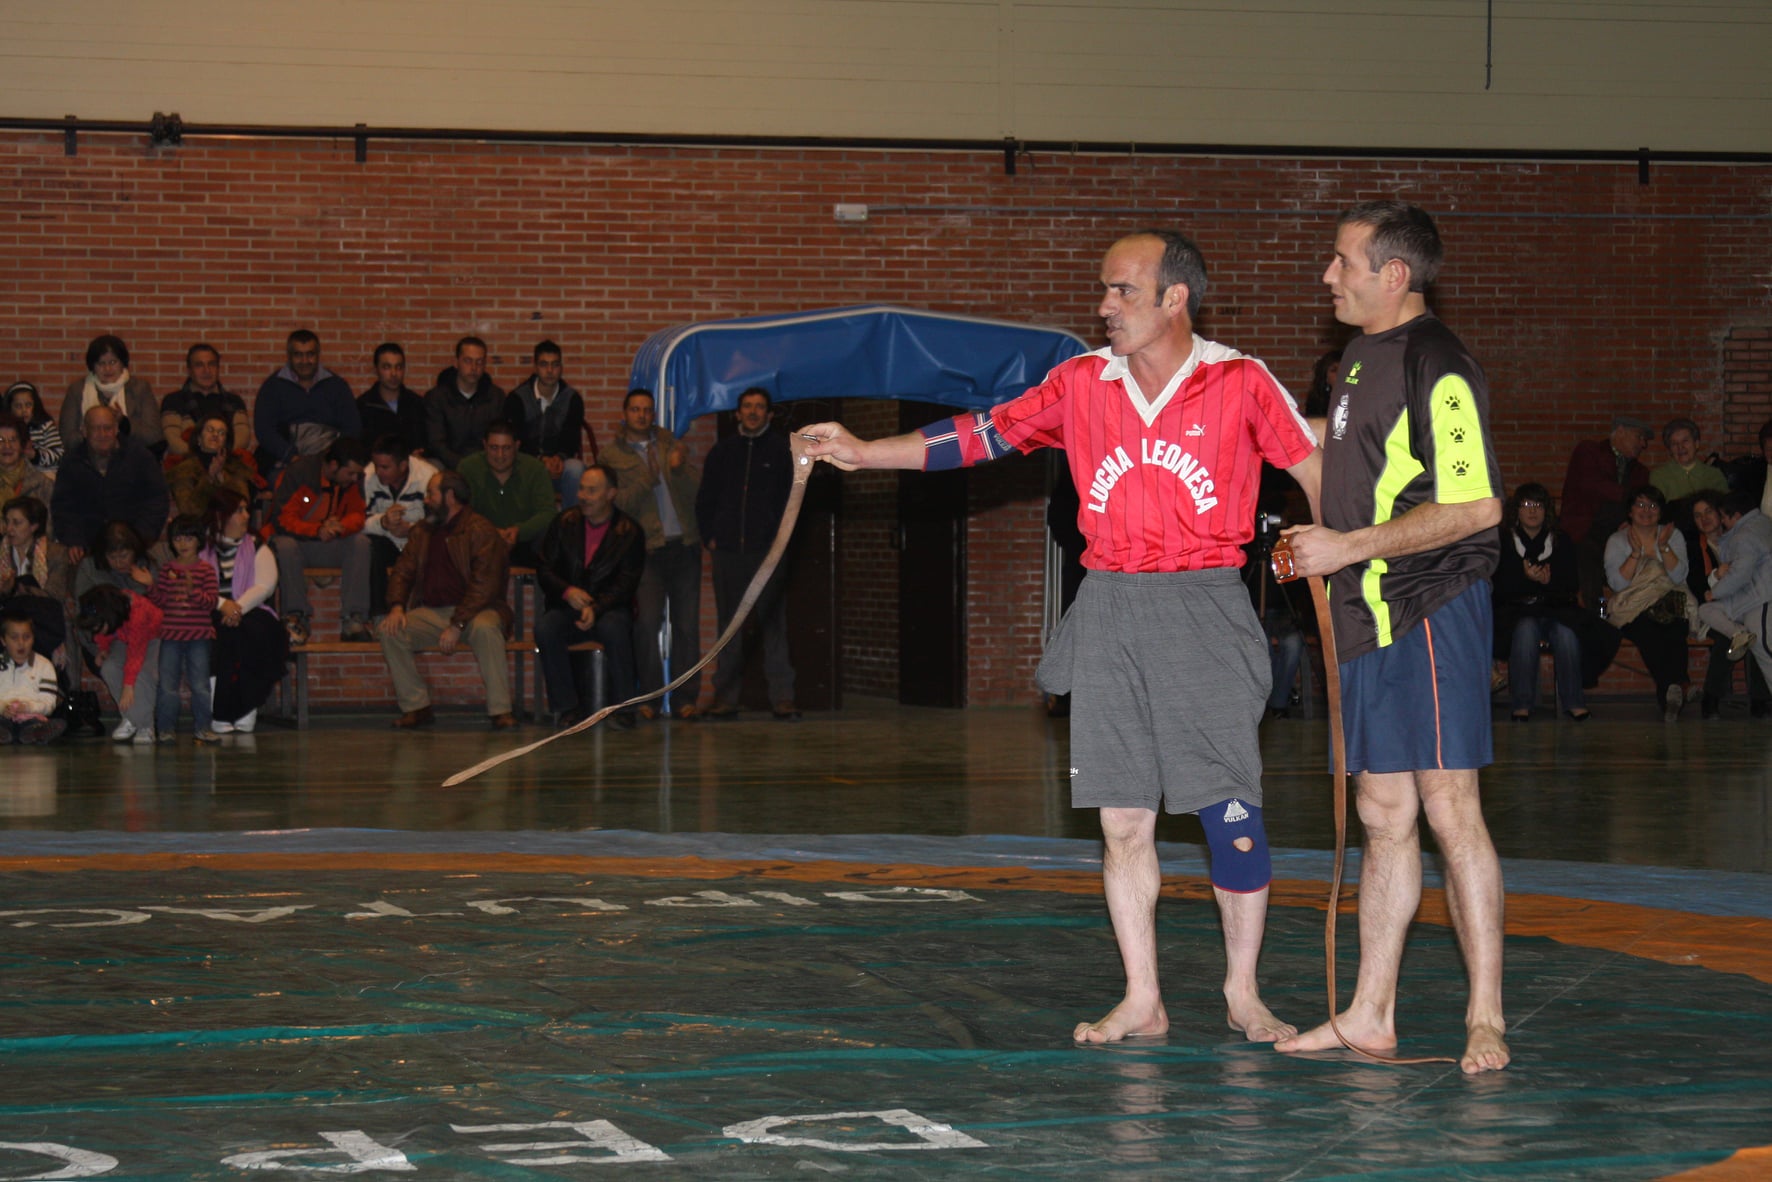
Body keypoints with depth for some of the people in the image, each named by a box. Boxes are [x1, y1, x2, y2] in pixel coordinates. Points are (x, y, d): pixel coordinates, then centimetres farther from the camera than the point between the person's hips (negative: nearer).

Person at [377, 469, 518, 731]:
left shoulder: (480, 530, -6)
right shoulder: (421, 532, 16)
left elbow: (484, 586, -15)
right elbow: (402, 572, 15)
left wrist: (457, 626, -24)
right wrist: (396, 607, -8)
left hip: (473, 611, -6)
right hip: (431, 613, 6)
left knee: (485, 629, -38)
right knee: (390, 630, -19)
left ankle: (500, 711, -32)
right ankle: (416, 707, -11)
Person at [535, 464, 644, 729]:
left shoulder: (629, 532, 0)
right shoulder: (564, 523, 8)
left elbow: (627, 583, -7)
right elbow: (544, 569, 6)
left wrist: (596, 608, -23)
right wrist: (567, 591, -15)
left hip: (608, 608, -2)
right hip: (567, 607, 2)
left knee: (614, 628, -37)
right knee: (545, 629, -30)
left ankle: (623, 706, -24)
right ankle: (569, 707, -21)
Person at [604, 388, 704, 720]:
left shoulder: (670, 444, 16)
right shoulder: (612, 456, 7)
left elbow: (698, 490, 9)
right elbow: (620, 504, -4)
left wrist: (680, 468, -8)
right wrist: (648, 478, -13)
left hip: (684, 544, 3)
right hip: (649, 548, -3)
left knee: (687, 623, 1)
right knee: (646, 623, -11)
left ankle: (685, 699, 5)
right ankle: (649, 697, -2)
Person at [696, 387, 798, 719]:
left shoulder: (781, 449, 6)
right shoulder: (722, 451, 13)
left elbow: (791, 498, 6)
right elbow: (705, 500, 16)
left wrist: (780, 537, -3)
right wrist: (709, 537, 5)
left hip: (768, 550, -2)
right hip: (728, 551, 2)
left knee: (774, 623, -6)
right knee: (729, 625, 4)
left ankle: (781, 696, -5)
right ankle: (726, 696, 6)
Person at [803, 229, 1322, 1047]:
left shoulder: (1241, 383, -2)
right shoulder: (1083, 384, 7)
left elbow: (1313, 465, 4)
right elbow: (984, 435, 8)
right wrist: (863, 452, 4)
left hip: (1204, 613, -3)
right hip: (1111, 613, 3)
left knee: (1230, 812, -5)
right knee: (1122, 817, 4)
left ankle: (1243, 994, 10)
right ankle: (1141, 1000, 13)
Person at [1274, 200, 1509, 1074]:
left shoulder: (1436, 368, -13)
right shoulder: (1361, 357, 16)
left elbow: (1476, 506, -20)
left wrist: (1349, 546, -17)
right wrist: (1318, 549, 13)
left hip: (1431, 610, -9)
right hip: (1370, 615, 9)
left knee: (1448, 808, -8)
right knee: (1384, 814, 11)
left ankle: (1486, 1019, -3)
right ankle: (1370, 1014, 16)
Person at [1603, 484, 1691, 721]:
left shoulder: (1672, 535, 17)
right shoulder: (1617, 541, 12)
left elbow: (1679, 577, 3)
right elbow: (1617, 583, -2)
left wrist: (1663, 546, -7)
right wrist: (1636, 552, -10)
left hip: (1668, 602, 1)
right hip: (1631, 608, -1)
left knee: (1675, 631, -36)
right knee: (1648, 632, -37)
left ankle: (1668, 695, -46)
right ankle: (1672, 693, -45)